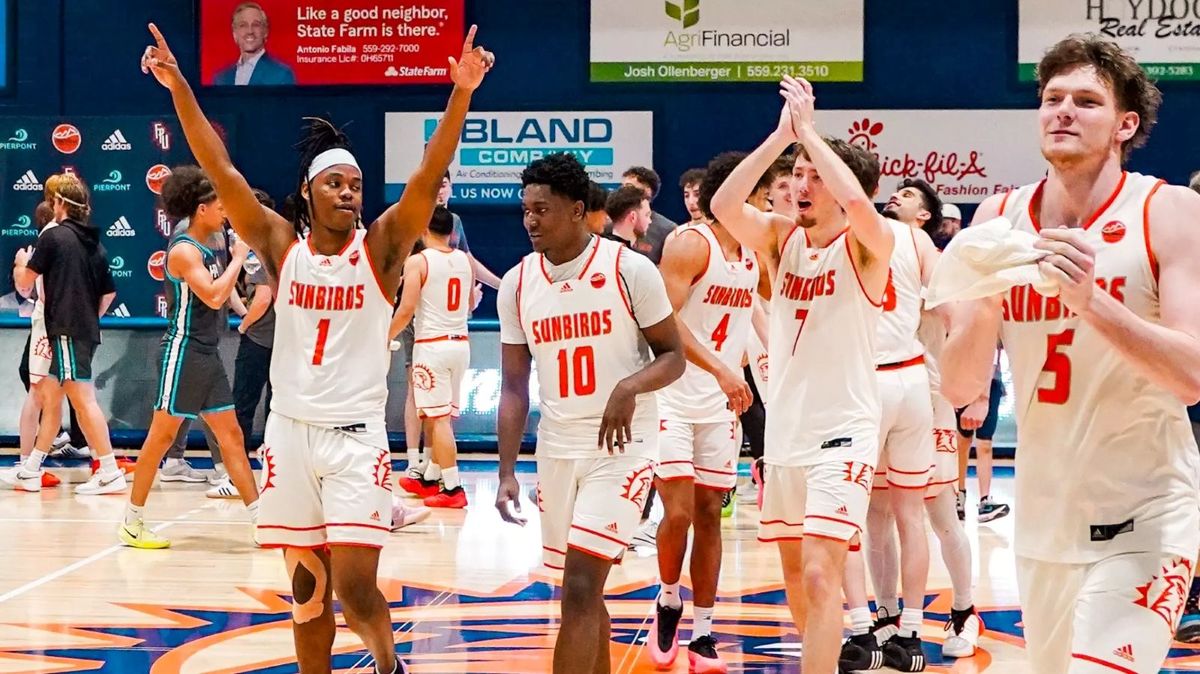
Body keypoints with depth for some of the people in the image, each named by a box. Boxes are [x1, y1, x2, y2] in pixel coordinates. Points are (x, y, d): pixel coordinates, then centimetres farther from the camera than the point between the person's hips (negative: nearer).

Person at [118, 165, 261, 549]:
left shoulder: (204, 250, 14)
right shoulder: (183, 250, -14)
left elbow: (220, 297, 19)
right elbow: (213, 296, -24)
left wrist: (239, 260, 11)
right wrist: (238, 258, -14)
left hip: (207, 355, 10)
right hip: (184, 352, -10)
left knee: (231, 435, 8)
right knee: (162, 436, -4)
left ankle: (261, 520, 10)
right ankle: (132, 523, 3)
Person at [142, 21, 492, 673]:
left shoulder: (381, 247, -1)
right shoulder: (282, 246, 3)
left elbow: (428, 178, -14)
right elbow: (221, 172, -5)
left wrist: (461, 93, -27)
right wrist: (178, 87, -14)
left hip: (356, 436, -2)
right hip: (290, 431, 2)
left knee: (355, 586, -9)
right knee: (308, 585, 8)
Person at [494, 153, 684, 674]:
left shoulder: (630, 270, -10)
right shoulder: (517, 284, 2)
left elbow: (673, 356, -4)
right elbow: (514, 387, 7)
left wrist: (630, 386, -24)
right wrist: (507, 472, -1)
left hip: (623, 446, -5)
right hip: (556, 450, 5)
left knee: (580, 588, -14)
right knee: (584, 590, 13)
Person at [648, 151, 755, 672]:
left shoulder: (754, 253, 8)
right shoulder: (690, 243, -14)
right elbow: (665, 319, -24)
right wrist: (719, 369, -32)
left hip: (723, 405, 6)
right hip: (673, 398, -6)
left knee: (709, 516, 7)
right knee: (679, 512, -11)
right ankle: (667, 603, 15)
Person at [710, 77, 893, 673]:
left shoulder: (868, 244, -9)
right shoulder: (780, 237, 5)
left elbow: (857, 201, -31)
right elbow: (724, 206, -12)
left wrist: (808, 128, -21)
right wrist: (780, 136, -16)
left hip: (843, 429, -6)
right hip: (784, 427, 6)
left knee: (819, 572, -16)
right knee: (793, 569, 16)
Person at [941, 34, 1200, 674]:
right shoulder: (998, 217, 2)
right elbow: (959, 388, -2)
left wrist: (1089, 300, -31)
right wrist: (988, 302, -21)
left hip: (1141, 519, -5)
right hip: (1041, 518, 5)